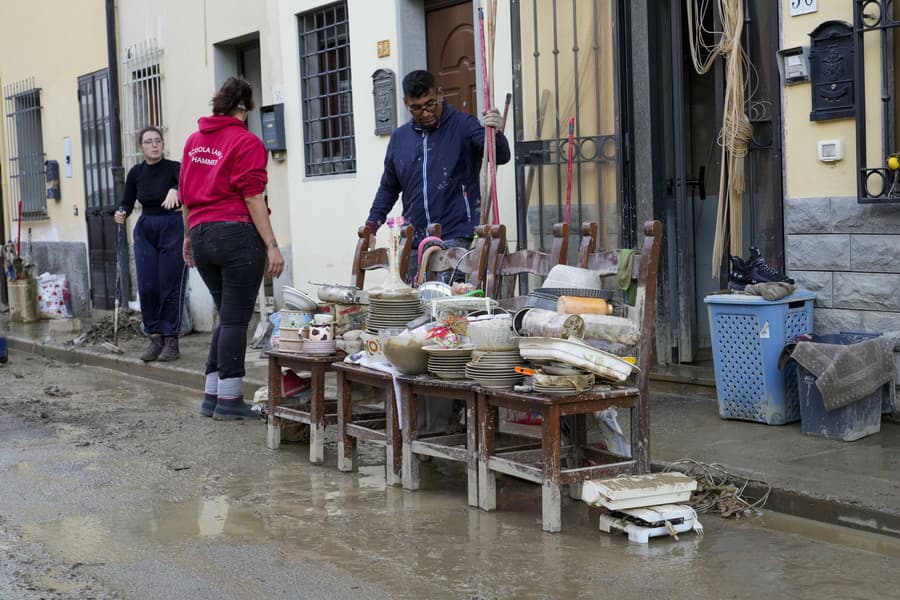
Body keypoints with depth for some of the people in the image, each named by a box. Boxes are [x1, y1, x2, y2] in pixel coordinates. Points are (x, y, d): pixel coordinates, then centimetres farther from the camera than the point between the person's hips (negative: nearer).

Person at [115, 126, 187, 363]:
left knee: (171, 286, -4)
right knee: (147, 287, 1)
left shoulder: (174, 167, -10)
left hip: (173, 228, -4)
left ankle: (171, 341, 3)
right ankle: (155, 338, 12)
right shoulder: (136, 172, 3)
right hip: (145, 230, 4)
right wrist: (121, 213, -14)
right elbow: (128, 202, 8)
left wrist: (175, 191, -52)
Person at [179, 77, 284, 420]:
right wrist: (271, 246, -12)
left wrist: (189, 237, 31)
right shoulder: (246, 143, -7)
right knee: (236, 320, -1)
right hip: (237, 234, -7)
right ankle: (229, 400, 1)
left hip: (201, 235, 7)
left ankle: (212, 395, 16)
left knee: (228, 318, 16)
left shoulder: (194, 141, 14)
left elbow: (186, 194, 20)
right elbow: (253, 198, -13)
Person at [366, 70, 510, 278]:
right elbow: (388, 188, 24)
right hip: (414, 243, 5)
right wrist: (371, 225, 14)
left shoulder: (463, 126, 0)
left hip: (456, 238, -5)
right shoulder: (399, 138, 14)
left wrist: (496, 134, -34)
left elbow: (501, 157, -13)